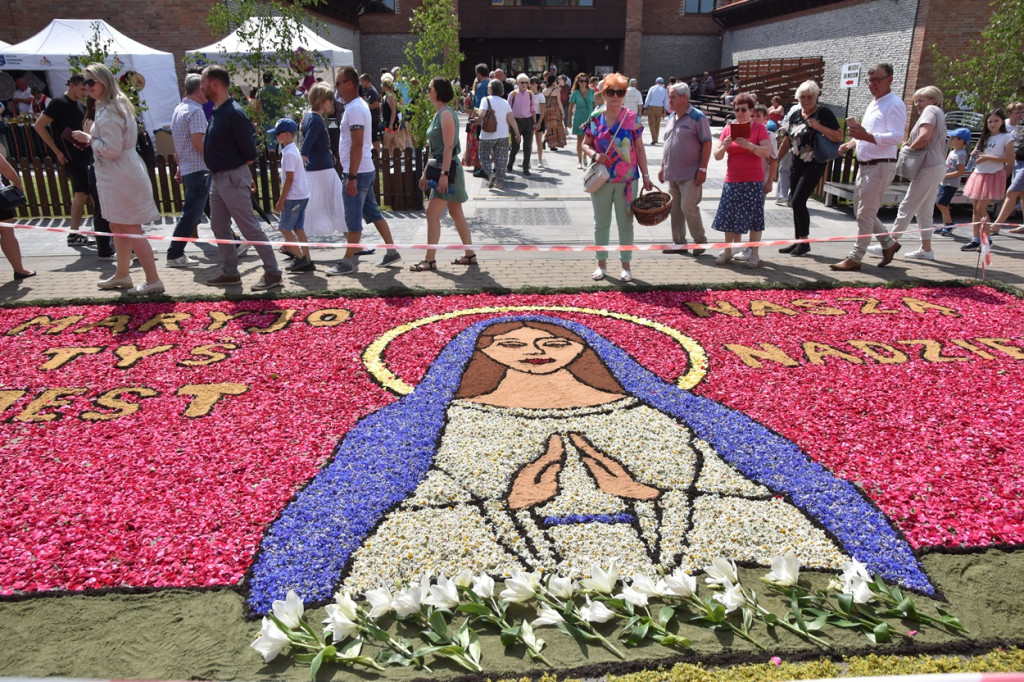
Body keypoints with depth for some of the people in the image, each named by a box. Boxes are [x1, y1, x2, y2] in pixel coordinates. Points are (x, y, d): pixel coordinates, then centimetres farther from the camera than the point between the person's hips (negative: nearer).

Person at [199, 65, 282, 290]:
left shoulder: (233, 113, -18)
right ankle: (229, 273, 23)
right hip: (219, 178, 10)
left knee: (250, 228, -6)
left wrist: (240, 173, -1)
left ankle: (273, 273, 0)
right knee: (219, 227, 14)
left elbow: (249, 153, -18)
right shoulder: (218, 112, 11)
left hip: (232, 178, -10)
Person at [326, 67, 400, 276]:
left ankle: (347, 262, 6)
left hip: (358, 172, -10)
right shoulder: (358, 105, 15)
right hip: (366, 170, 10)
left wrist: (351, 177, -24)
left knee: (352, 218, -2)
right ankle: (392, 252, 19)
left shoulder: (354, 109, -17)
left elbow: (357, 145, -23)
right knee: (372, 213, 14)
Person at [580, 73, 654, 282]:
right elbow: (585, 144, 6)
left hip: (627, 179, -1)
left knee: (625, 223, 7)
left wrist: (645, 175, -1)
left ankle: (626, 265, 18)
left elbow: (640, 148, 2)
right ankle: (601, 263, 23)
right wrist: (594, 155, -15)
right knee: (601, 223, 10)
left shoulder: (632, 118, -1)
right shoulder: (595, 117, 0)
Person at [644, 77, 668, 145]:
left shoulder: (652, 88, -2)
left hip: (651, 107, -3)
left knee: (651, 123, -1)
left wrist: (645, 107, 4)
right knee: (657, 124, 16)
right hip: (660, 108, 3)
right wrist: (664, 111, 8)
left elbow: (647, 99, -3)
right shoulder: (664, 90, 5)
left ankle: (654, 139, -12)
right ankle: (656, 139, 24)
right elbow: (666, 102, 4)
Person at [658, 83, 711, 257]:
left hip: (691, 174, -7)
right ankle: (678, 243, 19)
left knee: (688, 207, -10)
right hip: (672, 173, 7)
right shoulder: (671, 118, 13)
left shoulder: (697, 117, -9)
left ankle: (700, 241, 6)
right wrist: (663, 166, 16)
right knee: (675, 208, 10)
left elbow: (707, 143, -11)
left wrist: (703, 168, -16)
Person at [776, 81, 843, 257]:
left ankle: (804, 242, -1)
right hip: (796, 163, 6)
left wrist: (819, 127, -24)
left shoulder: (824, 113, -9)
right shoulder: (794, 113, 8)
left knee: (798, 201, -13)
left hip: (814, 165, -6)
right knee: (795, 203, 8)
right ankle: (798, 241, 18)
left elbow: (839, 137, -14)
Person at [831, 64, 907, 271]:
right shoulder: (873, 104, 18)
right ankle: (889, 244, 29)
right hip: (864, 166, 10)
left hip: (881, 166, -10)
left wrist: (865, 135, -34)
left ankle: (855, 258, -1)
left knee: (865, 214, -7)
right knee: (861, 211, 15)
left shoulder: (894, 105, -11)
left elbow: (896, 136, -24)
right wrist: (851, 143, 11)